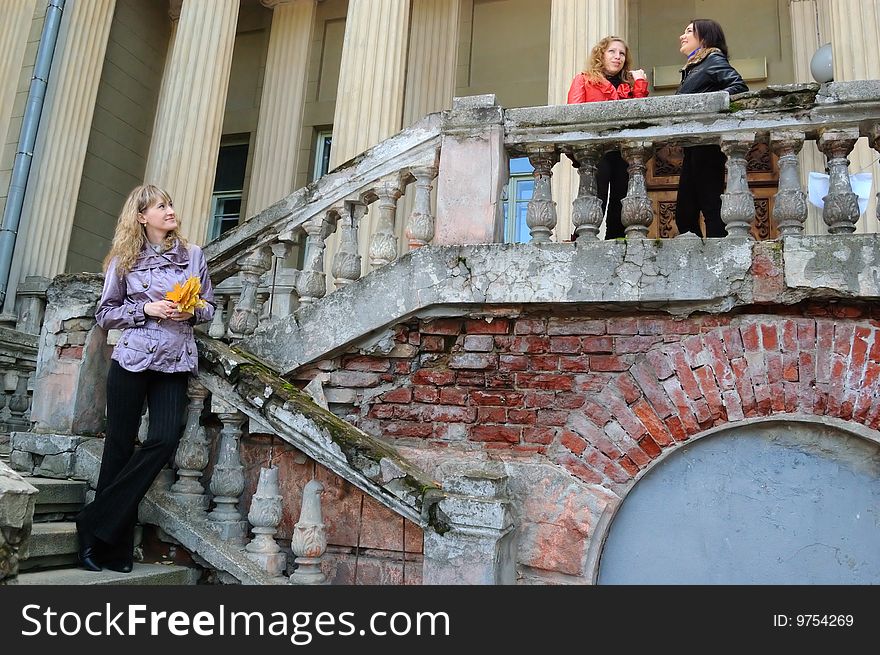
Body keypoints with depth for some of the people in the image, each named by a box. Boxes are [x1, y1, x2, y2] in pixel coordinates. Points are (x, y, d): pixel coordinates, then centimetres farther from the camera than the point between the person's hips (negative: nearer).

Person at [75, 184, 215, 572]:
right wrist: (146, 309, -10)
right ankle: (114, 546, 14)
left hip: (175, 363, 2)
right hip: (132, 360, -2)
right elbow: (105, 314, 5)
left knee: (164, 440, -12)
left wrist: (193, 312, -7)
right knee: (120, 445, 1)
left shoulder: (193, 255, 8)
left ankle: (97, 524, 3)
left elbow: (209, 305, 15)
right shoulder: (124, 260, 3)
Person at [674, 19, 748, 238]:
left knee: (711, 207, -10)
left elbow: (739, 86, -14)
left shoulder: (714, 60, 1)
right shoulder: (692, 67, 25)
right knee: (684, 212, 6)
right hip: (693, 147, 9)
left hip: (707, 144, -9)